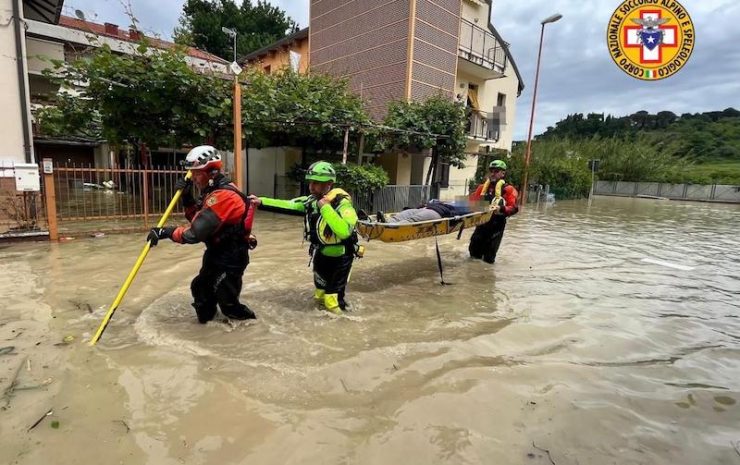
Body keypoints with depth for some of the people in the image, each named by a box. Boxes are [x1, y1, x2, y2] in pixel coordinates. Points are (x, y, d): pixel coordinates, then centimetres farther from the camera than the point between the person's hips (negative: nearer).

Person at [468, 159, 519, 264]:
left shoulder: (508, 189, -8)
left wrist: (501, 209, -35)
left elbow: (514, 208, -18)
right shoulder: (483, 187, 11)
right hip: (481, 221, 5)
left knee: (488, 258, 3)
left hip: (496, 225, -5)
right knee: (474, 252, 13)